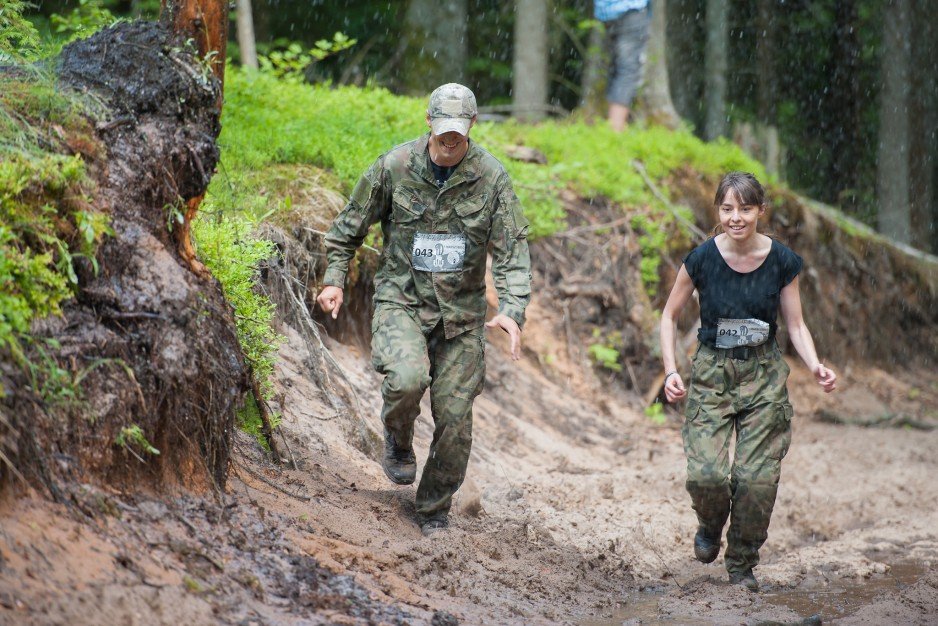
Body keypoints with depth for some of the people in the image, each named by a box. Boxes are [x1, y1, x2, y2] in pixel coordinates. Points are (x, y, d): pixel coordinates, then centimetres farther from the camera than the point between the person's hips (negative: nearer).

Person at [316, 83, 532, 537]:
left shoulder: (491, 177, -4)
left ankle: (435, 513, 20)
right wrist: (334, 279, 1)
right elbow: (351, 224, 9)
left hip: (461, 311, 1)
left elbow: (511, 250, -7)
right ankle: (398, 441, 6)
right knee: (407, 379, -29)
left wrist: (513, 309, -20)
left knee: (455, 418, 0)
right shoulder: (395, 167, -5)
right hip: (402, 299, -1)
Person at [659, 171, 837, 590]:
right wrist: (670, 371, -6)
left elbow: (795, 325, 4)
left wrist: (815, 366, -14)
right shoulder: (702, 259, -9)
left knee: (757, 478, -6)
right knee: (706, 474, -15)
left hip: (764, 376, 1)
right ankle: (710, 526, 21)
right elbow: (670, 316, 4)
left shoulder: (782, 261, -5)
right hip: (712, 373, -1)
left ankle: (742, 564, 16)